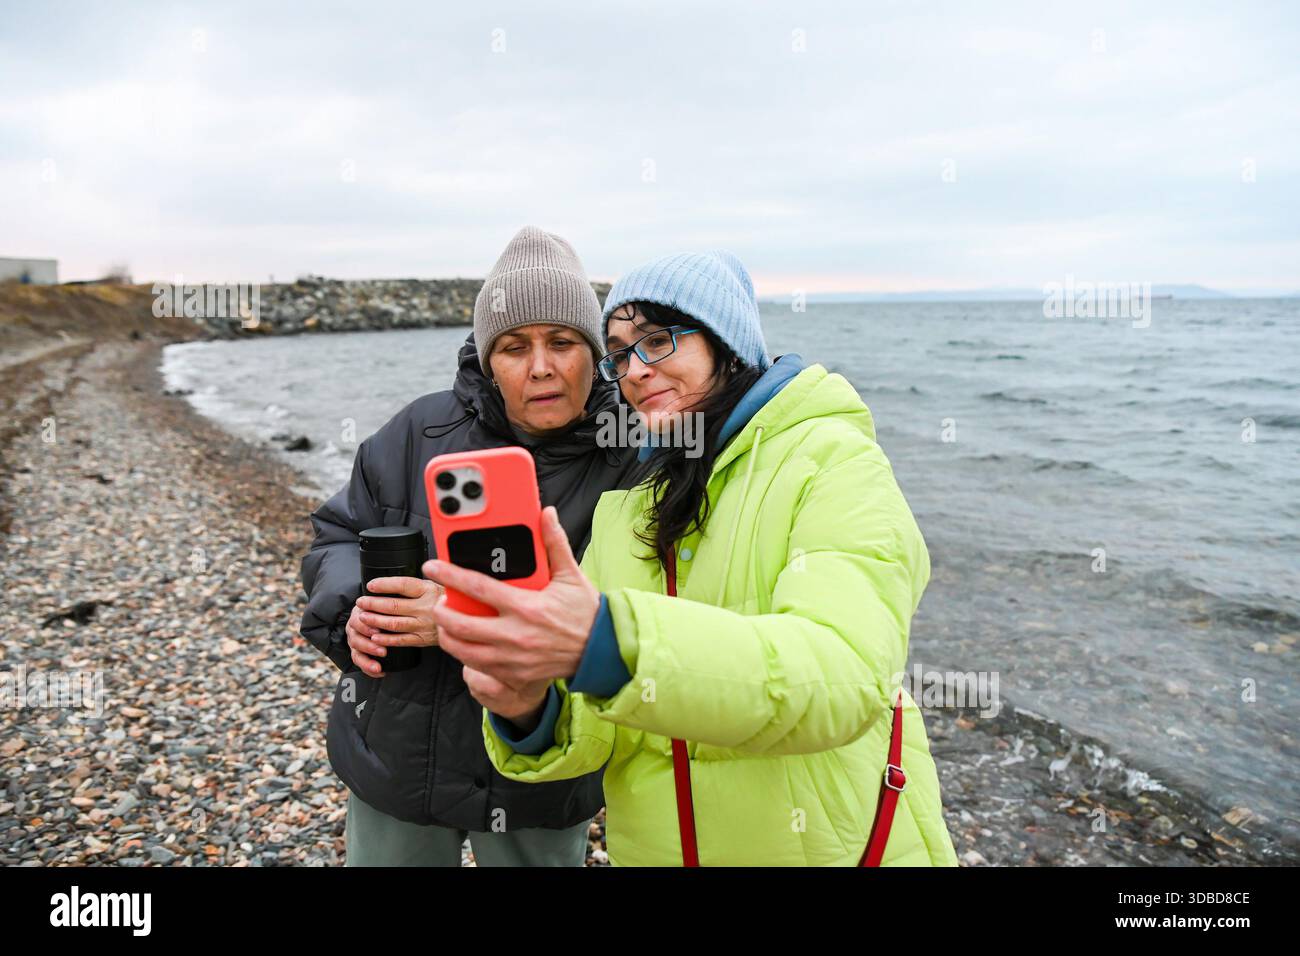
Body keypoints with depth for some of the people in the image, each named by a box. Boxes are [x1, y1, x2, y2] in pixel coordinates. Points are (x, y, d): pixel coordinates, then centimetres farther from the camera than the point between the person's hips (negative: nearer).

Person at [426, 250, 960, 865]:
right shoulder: (626, 507, 1)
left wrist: (607, 642, -42)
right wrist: (530, 714, -26)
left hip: (831, 845, -4)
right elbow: (594, 730, -4)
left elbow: (842, 674, -30)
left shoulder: (833, 461, -14)